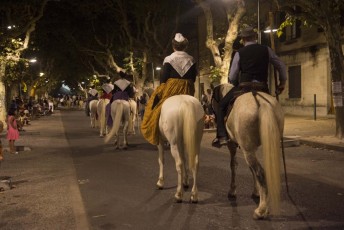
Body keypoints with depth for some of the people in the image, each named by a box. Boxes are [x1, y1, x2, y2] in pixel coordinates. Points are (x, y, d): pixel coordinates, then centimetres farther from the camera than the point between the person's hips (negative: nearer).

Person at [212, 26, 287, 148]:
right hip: (263, 87, 3)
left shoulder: (239, 53, 1)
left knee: (221, 106, 12)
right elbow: (281, 66, 14)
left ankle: (222, 136, 0)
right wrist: (282, 83, 26)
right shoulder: (266, 50, 8)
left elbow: (232, 78, 2)